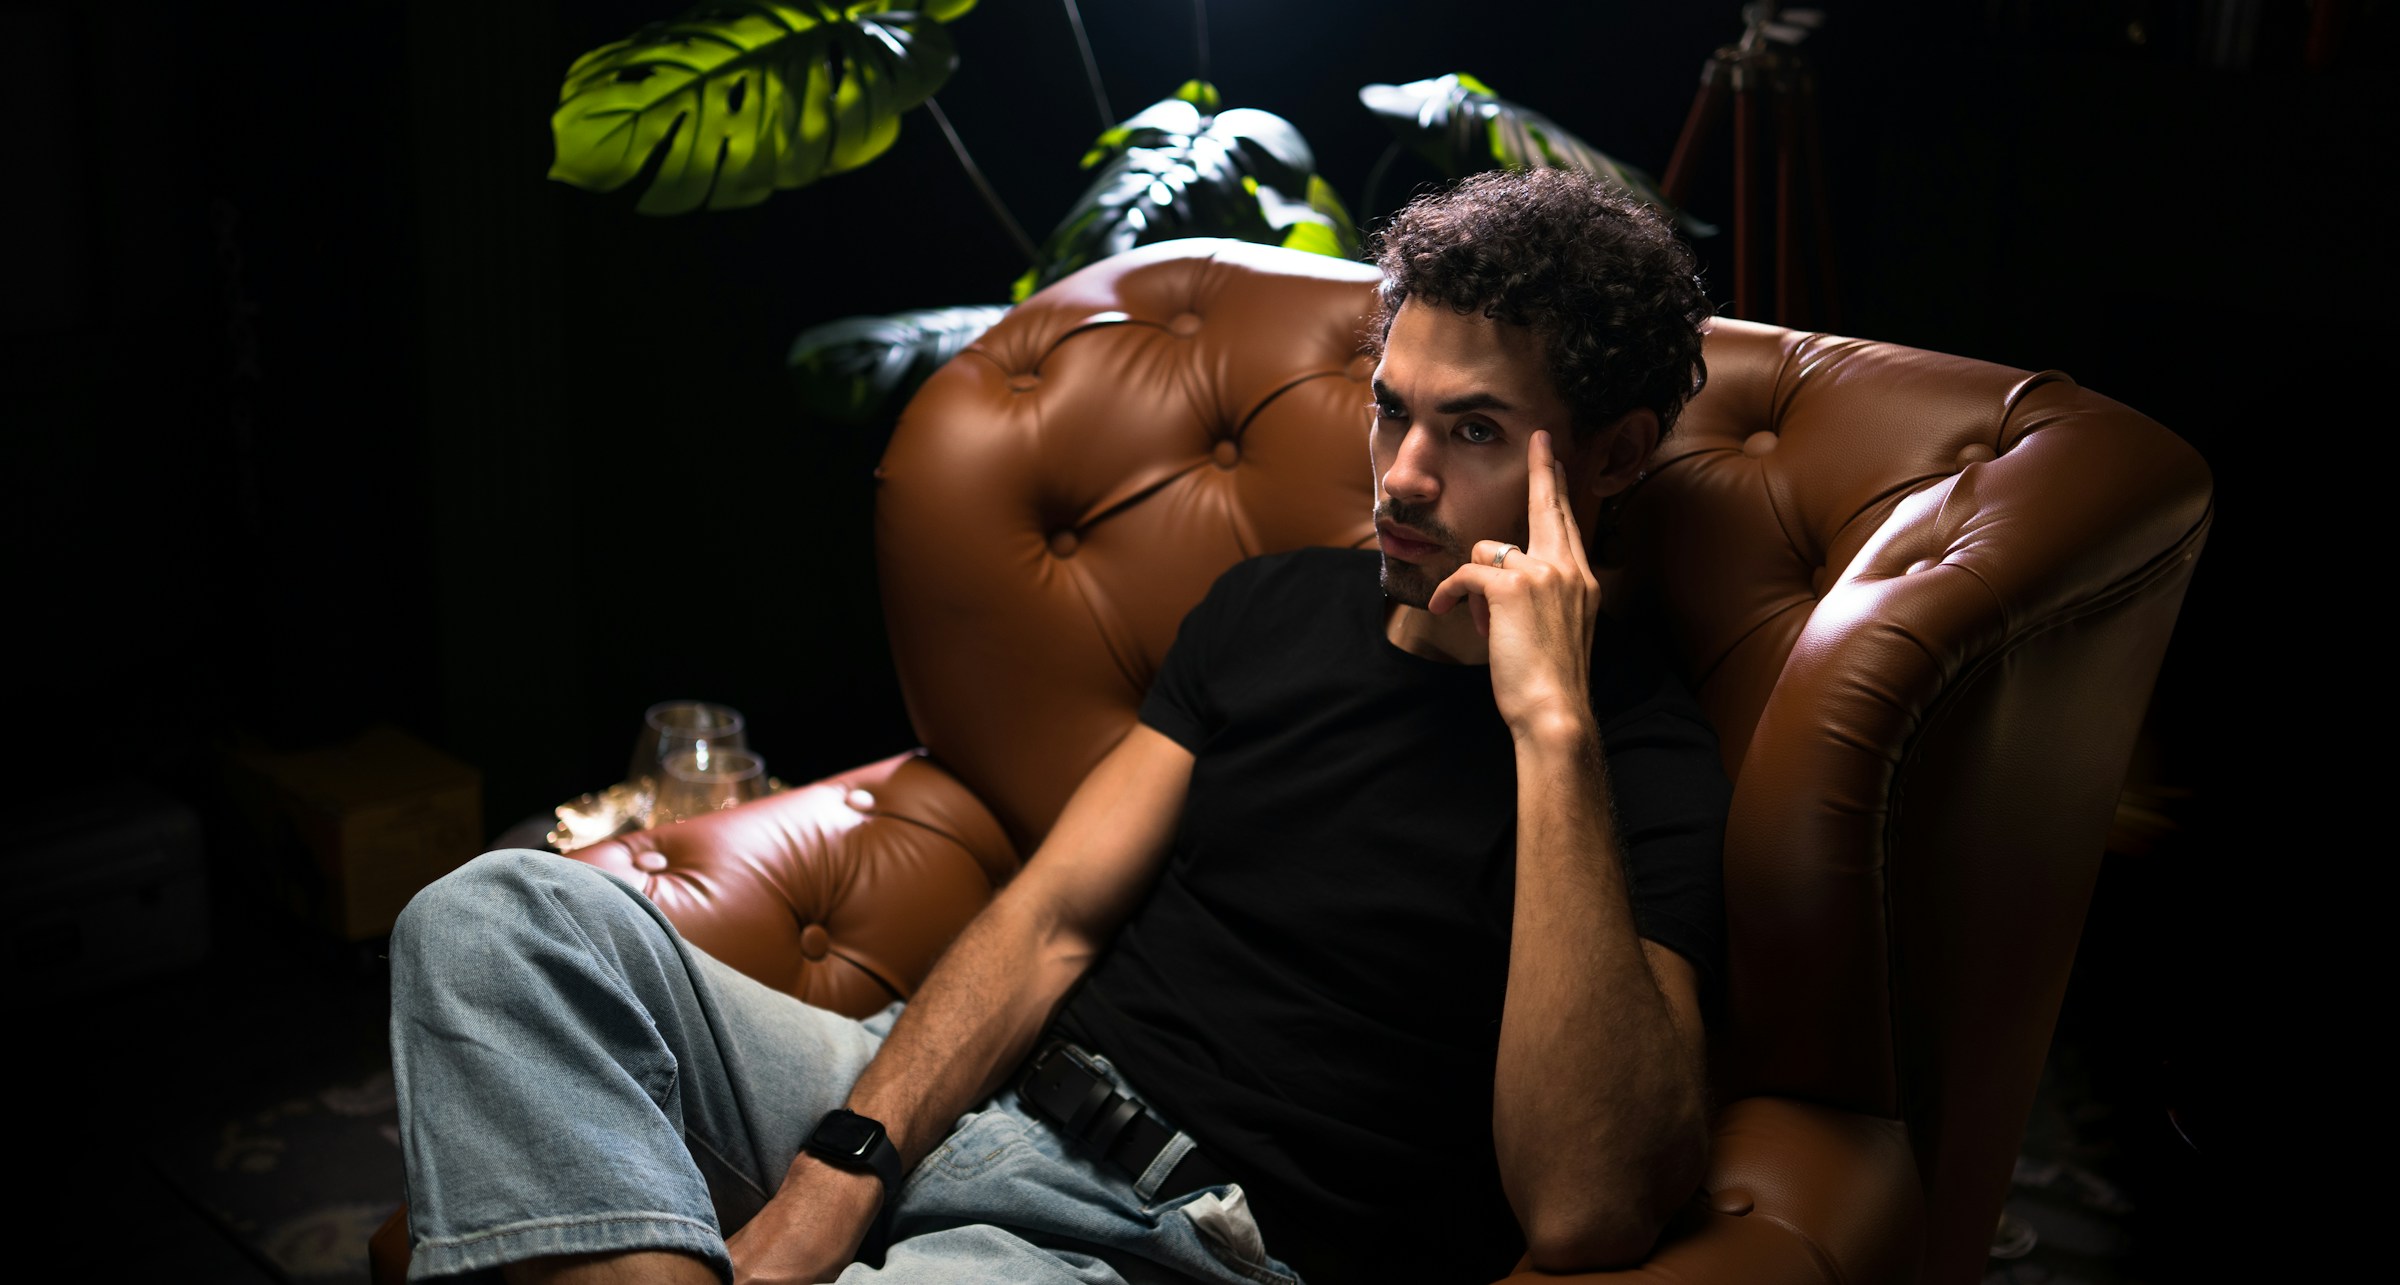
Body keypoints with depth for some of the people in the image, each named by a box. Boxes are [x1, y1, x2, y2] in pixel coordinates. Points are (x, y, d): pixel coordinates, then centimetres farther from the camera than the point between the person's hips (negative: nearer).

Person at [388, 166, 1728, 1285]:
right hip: (983, 1106, 8)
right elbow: (1055, 916, 9)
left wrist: (1554, 727, -23)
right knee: (503, 916, -12)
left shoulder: (1642, 751, -5)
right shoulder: (1275, 605, 15)